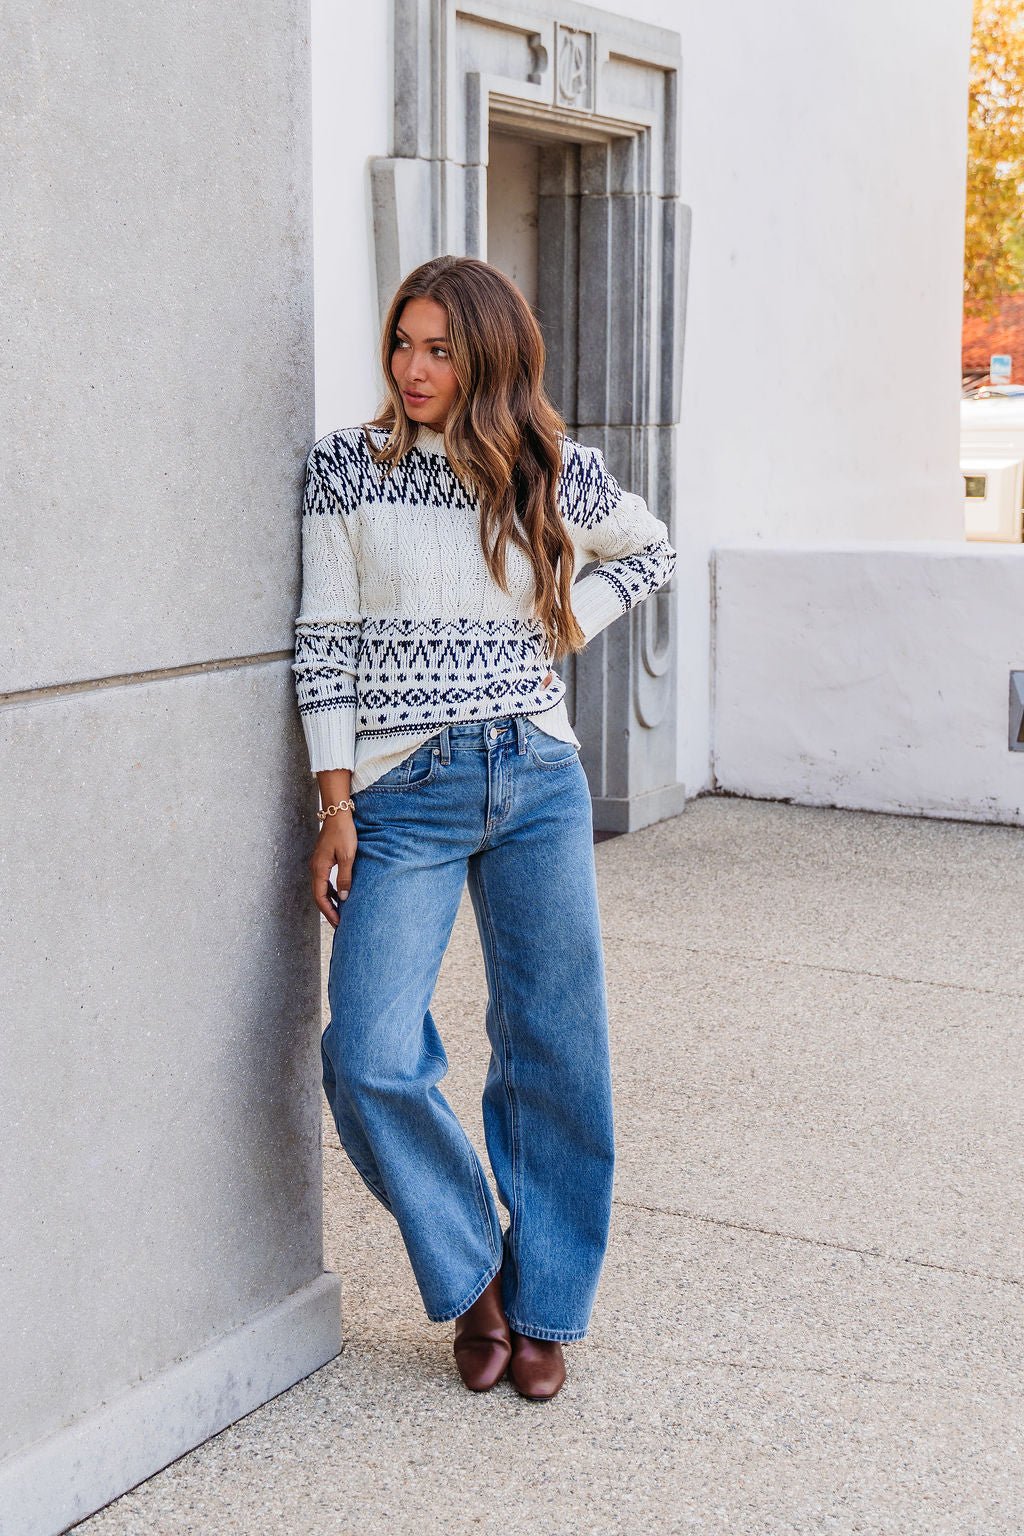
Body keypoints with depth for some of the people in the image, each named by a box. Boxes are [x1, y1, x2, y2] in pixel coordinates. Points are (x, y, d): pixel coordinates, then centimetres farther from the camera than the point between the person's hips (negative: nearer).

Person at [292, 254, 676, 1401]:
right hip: (404, 792, -1)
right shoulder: (346, 467, 1)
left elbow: (652, 549, 24)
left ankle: (542, 1308, 21)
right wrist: (335, 809, -5)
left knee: (555, 1054, 3)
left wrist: (570, 619, 7)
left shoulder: (557, 474, 5)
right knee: (371, 1061, -15)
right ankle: (471, 1279, 10)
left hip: (538, 779, 2)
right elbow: (325, 644, 1)